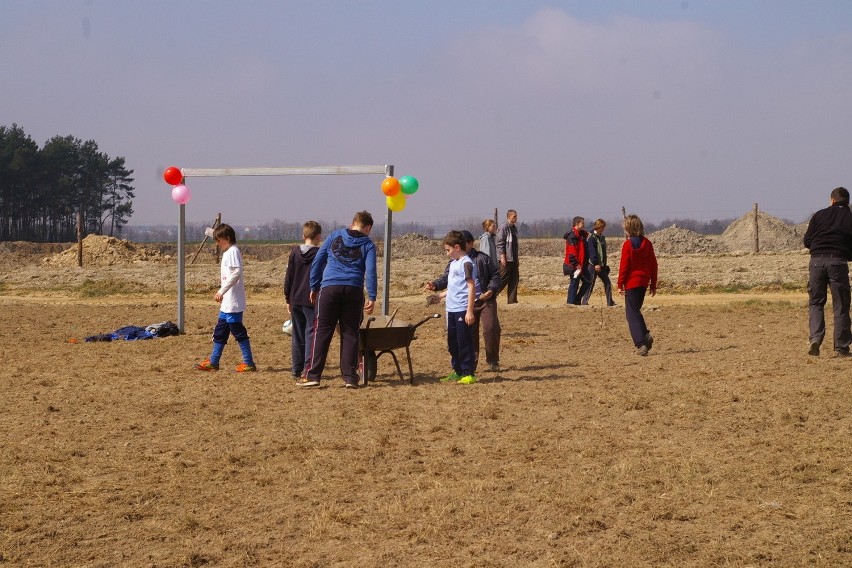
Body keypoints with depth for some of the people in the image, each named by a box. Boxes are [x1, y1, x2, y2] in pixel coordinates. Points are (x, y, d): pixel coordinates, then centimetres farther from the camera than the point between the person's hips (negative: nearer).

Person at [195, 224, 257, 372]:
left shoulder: (233, 251, -13)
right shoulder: (227, 252, 18)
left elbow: (237, 272, -24)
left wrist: (222, 291, -22)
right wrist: (221, 293, 20)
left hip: (233, 303, -11)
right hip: (227, 303, 11)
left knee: (238, 331, -6)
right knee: (220, 332, 14)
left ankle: (249, 363, -2)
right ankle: (213, 362, 20)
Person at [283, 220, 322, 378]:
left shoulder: (295, 252, 5)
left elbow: (288, 277, 8)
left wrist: (288, 299, 16)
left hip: (296, 300, 4)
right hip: (313, 300, -4)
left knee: (297, 335, 10)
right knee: (311, 334, -1)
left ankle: (296, 369, 12)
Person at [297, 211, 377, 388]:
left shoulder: (335, 236, 14)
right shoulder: (368, 245, 8)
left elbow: (317, 262, 12)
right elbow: (370, 272, -4)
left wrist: (314, 287, 16)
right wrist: (371, 297, -5)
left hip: (329, 288, 0)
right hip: (354, 291, 0)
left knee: (322, 332, 1)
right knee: (350, 334, 6)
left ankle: (312, 375, -3)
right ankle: (350, 377, 3)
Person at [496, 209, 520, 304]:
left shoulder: (514, 228, 16)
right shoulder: (503, 228, -10)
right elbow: (500, 243, -14)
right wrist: (502, 256, -20)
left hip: (513, 259, 8)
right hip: (506, 259, -8)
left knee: (514, 279, 5)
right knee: (503, 279, -8)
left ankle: (512, 299, 7)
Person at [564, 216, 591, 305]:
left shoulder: (581, 235, 17)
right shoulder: (572, 235, -15)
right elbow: (572, 252, -21)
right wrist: (576, 265, -23)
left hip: (580, 265, 10)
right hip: (574, 266, -10)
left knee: (587, 281, 11)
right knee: (574, 283, -5)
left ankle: (577, 300, 17)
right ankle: (571, 302, 2)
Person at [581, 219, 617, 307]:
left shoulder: (602, 237, 15)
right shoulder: (591, 237, -11)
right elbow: (591, 252, -18)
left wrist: (605, 264, 18)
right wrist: (595, 264, -22)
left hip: (602, 265, 8)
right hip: (593, 265, -8)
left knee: (607, 283, 8)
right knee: (590, 284, -6)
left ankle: (610, 302, 13)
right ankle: (584, 302, -1)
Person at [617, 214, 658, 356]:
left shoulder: (627, 245, -12)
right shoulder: (647, 243, 5)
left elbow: (624, 266, -12)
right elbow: (653, 264, 7)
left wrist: (620, 284, -5)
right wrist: (653, 284, 14)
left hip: (631, 282, -6)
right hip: (644, 282, 6)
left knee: (632, 313, -2)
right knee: (635, 310, 21)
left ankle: (641, 343, -11)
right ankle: (645, 335, 6)